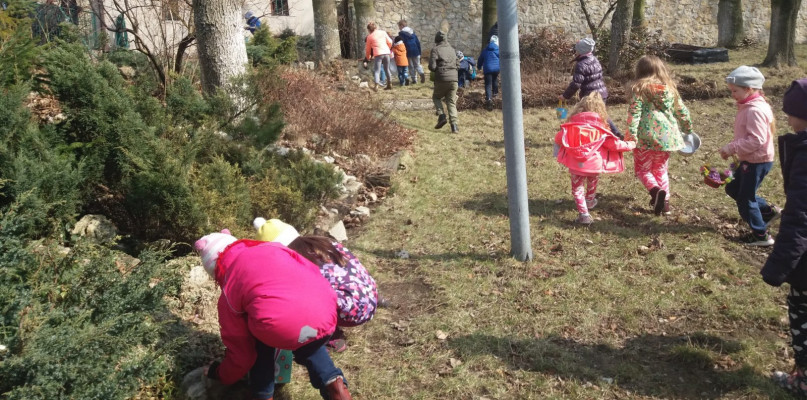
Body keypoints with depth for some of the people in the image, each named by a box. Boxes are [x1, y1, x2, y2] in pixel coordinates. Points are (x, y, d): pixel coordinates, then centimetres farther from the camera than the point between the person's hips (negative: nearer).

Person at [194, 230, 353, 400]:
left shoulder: (229, 290, 22)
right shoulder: (272, 248, 31)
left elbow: (240, 349, 25)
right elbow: (312, 270, 26)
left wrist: (223, 375, 47)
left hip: (282, 328, -3)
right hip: (326, 316, 3)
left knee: (260, 340, 33)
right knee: (309, 346, 37)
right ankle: (333, 383, 15)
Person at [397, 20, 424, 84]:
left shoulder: (401, 33, -4)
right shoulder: (412, 32, 12)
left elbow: (402, 43, -10)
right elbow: (418, 42, 10)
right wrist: (419, 51, 14)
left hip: (408, 52, -4)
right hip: (416, 51, 4)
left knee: (411, 66, 7)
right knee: (417, 64, 13)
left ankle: (414, 79, 6)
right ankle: (421, 73, -14)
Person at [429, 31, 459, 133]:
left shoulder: (435, 50, -4)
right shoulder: (452, 49, 13)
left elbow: (432, 66, -10)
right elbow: (457, 65, 17)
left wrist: (436, 71, 10)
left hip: (442, 79, -4)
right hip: (453, 78, 4)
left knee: (436, 97, 20)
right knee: (451, 102, 8)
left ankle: (442, 116, -2)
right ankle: (454, 125, -4)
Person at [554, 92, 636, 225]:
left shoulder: (571, 126, -4)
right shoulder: (601, 129, -5)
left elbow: (559, 139, 5)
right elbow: (615, 144, -4)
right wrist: (630, 145, 14)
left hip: (576, 165, -2)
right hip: (594, 165, 2)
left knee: (577, 189, 10)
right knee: (592, 184, 30)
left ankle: (583, 213, -5)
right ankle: (590, 202, 55)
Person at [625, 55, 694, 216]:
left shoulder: (639, 88, -5)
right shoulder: (670, 88, 9)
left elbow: (634, 113, -15)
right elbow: (682, 111, 16)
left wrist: (630, 135, -18)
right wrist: (687, 128, 31)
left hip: (646, 136, -5)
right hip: (667, 135, 5)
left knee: (642, 169, 10)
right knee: (661, 169, 20)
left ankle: (655, 190, -17)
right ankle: (665, 202, 20)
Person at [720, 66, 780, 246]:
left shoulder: (755, 110, -24)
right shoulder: (747, 106, 8)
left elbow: (756, 140, -29)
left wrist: (732, 147, -24)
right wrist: (733, 149, 8)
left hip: (758, 161, -10)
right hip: (749, 159, 10)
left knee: (745, 198, 1)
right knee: (733, 188, 20)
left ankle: (761, 235, 14)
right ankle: (767, 210, 30)